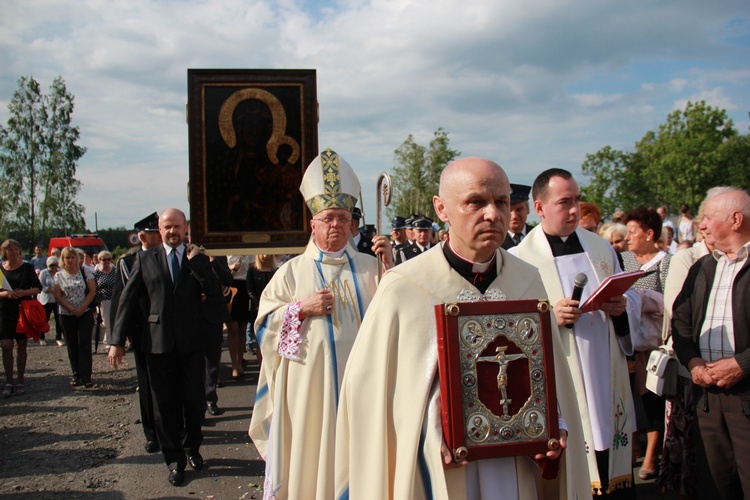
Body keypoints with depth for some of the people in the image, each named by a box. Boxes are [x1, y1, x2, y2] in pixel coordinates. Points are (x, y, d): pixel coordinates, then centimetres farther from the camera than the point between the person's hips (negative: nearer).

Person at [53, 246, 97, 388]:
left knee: (84, 344, -7)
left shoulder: (85, 272, 1)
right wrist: (72, 309, -10)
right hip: (67, 315, 2)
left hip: (85, 313, -2)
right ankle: (76, 375, 13)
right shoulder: (59, 275, 4)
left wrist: (81, 308, -11)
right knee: (72, 345, 6)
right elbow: (57, 296, 0)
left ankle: (86, 377, -7)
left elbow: (92, 291, -3)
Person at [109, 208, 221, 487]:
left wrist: (195, 261, -11)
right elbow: (128, 299, 3)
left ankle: (192, 447, 33)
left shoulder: (198, 259, 6)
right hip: (159, 342, 0)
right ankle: (174, 459, 22)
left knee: (194, 400, 9)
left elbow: (216, 292, -7)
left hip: (192, 342, 0)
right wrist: (117, 340, -1)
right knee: (165, 404, 7)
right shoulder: (145, 259, 5)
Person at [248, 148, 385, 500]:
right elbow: (265, 322, 2)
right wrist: (302, 308, -12)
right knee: (311, 449, 4)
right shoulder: (293, 271, 5)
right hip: (310, 384, -1)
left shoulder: (368, 266, 8)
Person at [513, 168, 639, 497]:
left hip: (608, 379, 4)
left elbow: (631, 298, 15)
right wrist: (550, 316, -23)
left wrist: (622, 306, -7)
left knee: (615, 468, 10)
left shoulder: (601, 247, 10)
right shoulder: (522, 258, -5)